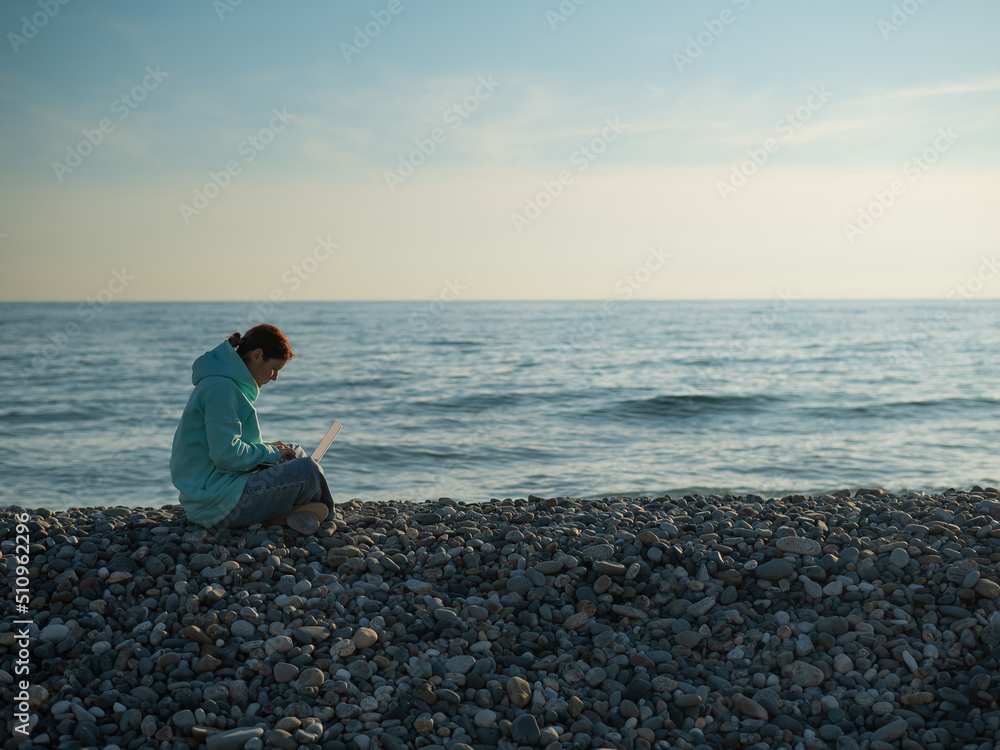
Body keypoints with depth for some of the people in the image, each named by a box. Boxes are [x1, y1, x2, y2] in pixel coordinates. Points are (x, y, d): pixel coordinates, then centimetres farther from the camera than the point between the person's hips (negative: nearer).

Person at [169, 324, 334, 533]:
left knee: (296, 452, 20)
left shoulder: (230, 384, 15)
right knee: (306, 471, -21)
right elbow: (227, 455, -24)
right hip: (216, 504, -11)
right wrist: (270, 453, -9)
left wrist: (268, 448, 8)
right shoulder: (220, 387, -18)